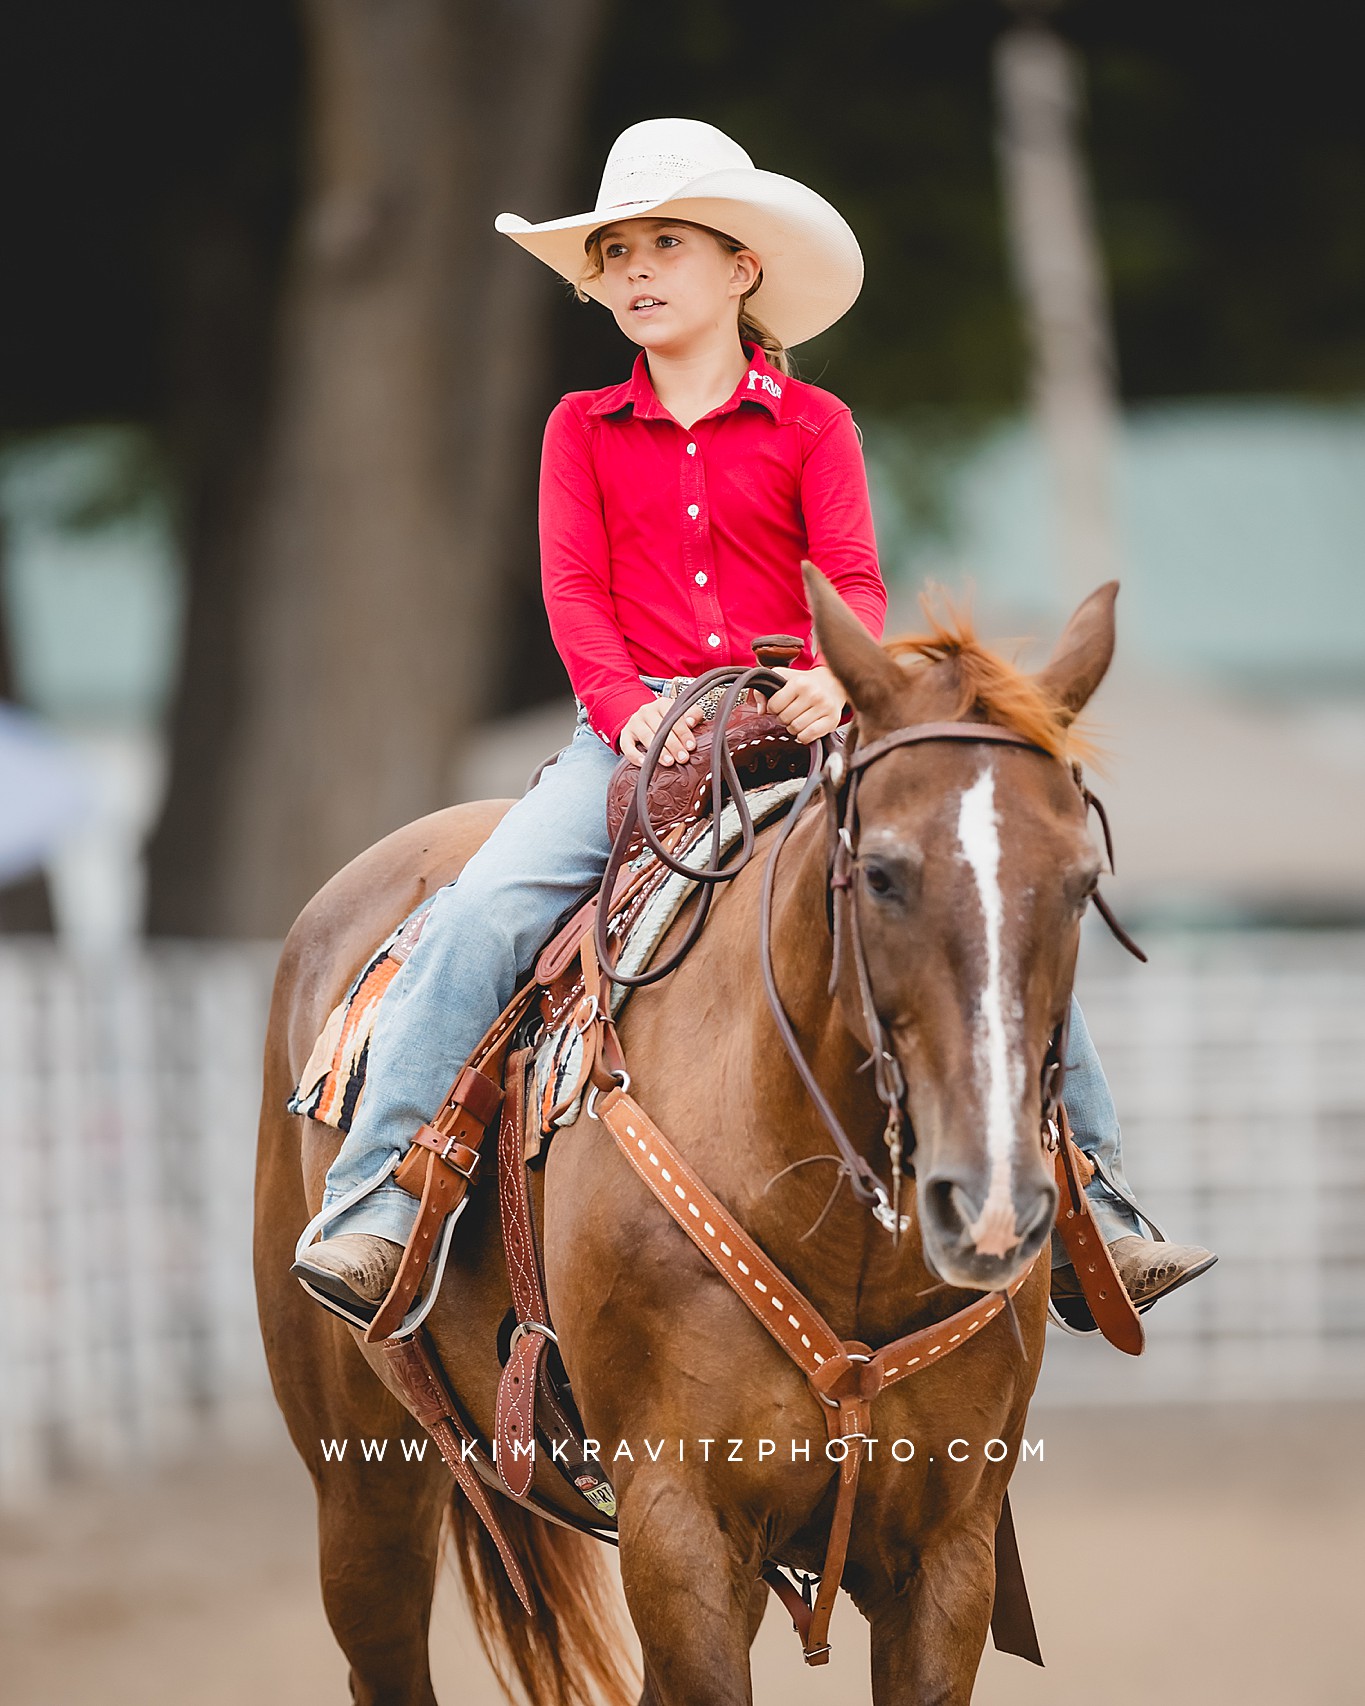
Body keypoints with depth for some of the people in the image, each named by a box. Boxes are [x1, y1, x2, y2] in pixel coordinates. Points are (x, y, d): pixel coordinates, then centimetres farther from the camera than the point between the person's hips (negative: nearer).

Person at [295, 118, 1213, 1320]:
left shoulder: (813, 426, 9)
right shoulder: (583, 431, 12)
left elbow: (852, 581, -2)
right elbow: (573, 588, 3)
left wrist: (836, 678, -25)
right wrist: (627, 708, -17)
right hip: (636, 734, 0)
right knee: (480, 916, -24)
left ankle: (1096, 1205, -7)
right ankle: (375, 1208, -23)